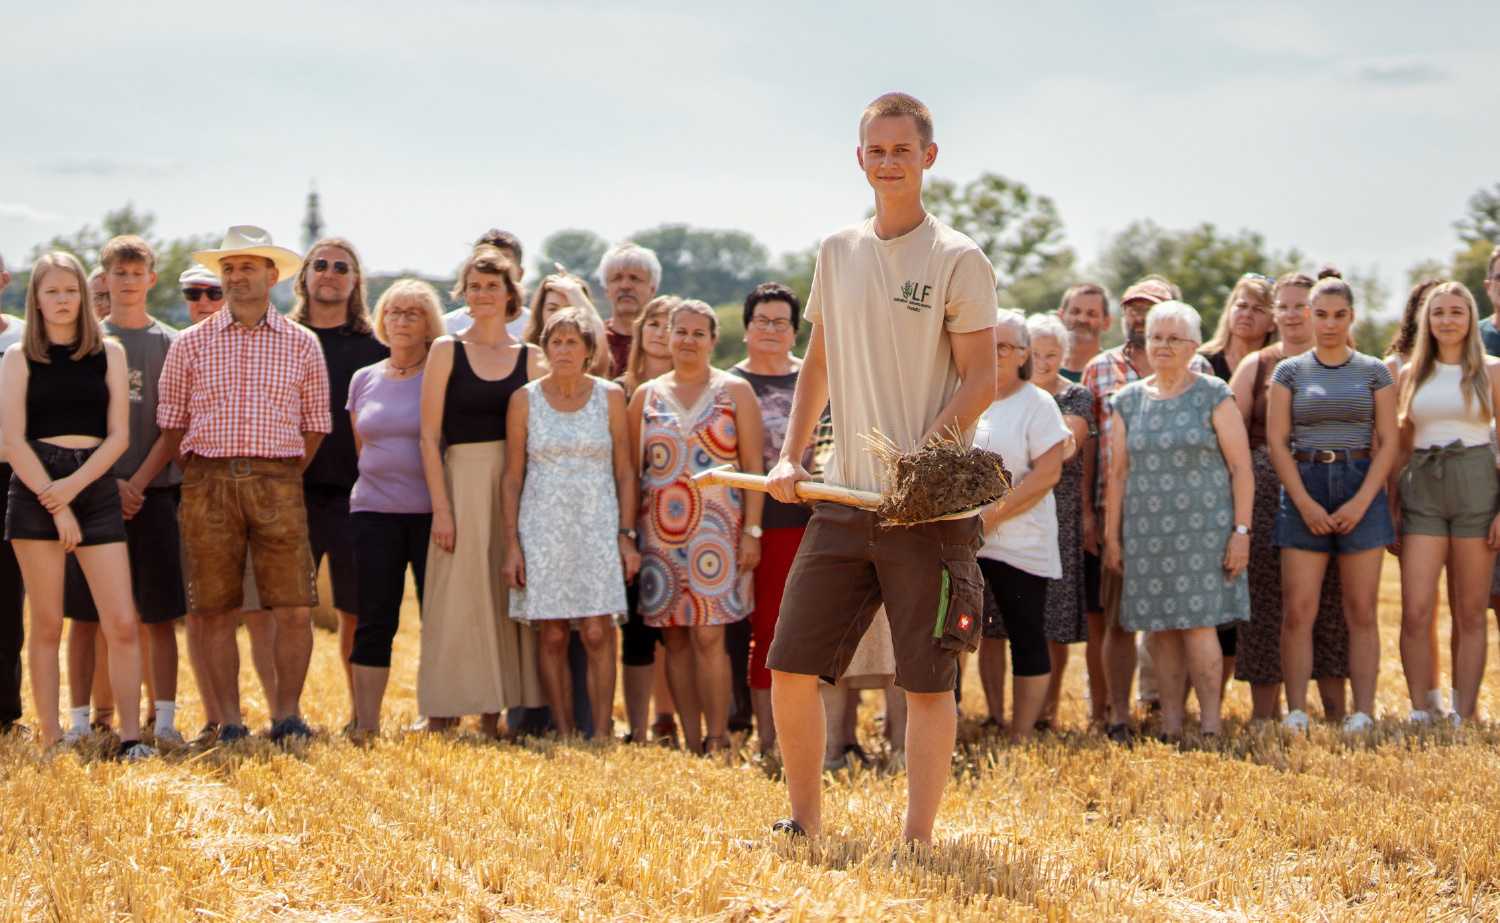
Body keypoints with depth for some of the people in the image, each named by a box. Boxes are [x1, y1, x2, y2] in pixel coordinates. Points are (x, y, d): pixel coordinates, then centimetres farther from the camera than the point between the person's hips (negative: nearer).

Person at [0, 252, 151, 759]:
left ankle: (131, 737, -5)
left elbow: (118, 435, 4)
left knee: (122, 623, -8)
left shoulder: (109, 353, 10)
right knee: (47, 625, 1)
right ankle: (50, 737, 6)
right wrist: (56, 504, -10)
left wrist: (74, 485, -10)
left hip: (96, 487, 1)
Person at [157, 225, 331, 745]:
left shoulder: (302, 346, 9)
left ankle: (287, 716, 6)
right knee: (216, 612, 1)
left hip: (278, 483, 0)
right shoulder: (191, 344, 8)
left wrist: (283, 481, 8)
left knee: (296, 609, -7)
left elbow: (315, 425, 13)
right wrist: (204, 479, 5)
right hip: (208, 482, 0)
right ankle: (229, 721, 8)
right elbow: (171, 421, 10)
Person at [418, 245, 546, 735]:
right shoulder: (446, 350, 2)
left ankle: (494, 714, 10)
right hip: (461, 479, -2)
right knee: (457, 599, -3)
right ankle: (442, 717, 2)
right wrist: (442, 507, -10)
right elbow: (429, 435, -2)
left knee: (507, 597, 3)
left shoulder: (531, 357, 8)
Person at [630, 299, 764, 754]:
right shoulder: (646, 396, 12)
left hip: (716, 529, -3)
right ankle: (691, 743, 7)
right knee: (675, 639, 2)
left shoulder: (734, 391, 5)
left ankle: (718, 743, -6)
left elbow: (753, 466, 2)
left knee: (708, 636, -11)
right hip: (660, 530, 3)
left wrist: (751, 530, -6)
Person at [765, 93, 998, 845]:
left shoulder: (958, 261, -3)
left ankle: (917, 840, 8)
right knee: (789, 665, 2)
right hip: (843, 498, 5)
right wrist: (791, 455, 14)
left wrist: (921, 456, -21)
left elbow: (981, 379, -8)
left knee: (927, 682, -1)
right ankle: (805, 824, 16)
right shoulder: (838, 253, 13)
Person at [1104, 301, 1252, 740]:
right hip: (1147, 531, 4)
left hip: (1203, 528, -3)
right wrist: (1112, 536, 10)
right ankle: (1169, 729, 7)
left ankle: (1211, 725, -4)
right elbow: (1118, 473, 14)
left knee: (1198, 624, -10)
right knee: (1164, 630, 4)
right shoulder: (1128, 401, 12)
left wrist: (1241, 530, -8)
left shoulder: (1213, 396, 2)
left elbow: (1241, 468, -1)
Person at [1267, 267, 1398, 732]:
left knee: (1361, 611, -1)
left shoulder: (1374, 372, 7)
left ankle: (1362, 713, 1)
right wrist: (1305, 503, -9)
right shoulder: (1289, 371, 7)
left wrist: (1361, 501, -10)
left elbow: (1388, 442, 2)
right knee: (1297, 611, -5)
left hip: (1361, 488, 0)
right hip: (1303, 488, 0)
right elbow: (1277, 441, 2)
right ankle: (1296, 713, -3)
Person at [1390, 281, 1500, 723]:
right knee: (1416, 611, -9)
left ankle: (1463, 716, 6)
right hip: (1422, 491, 2)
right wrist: (1391, 506, 7)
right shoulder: (1410, 376, 11)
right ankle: (1419, 713, -3)